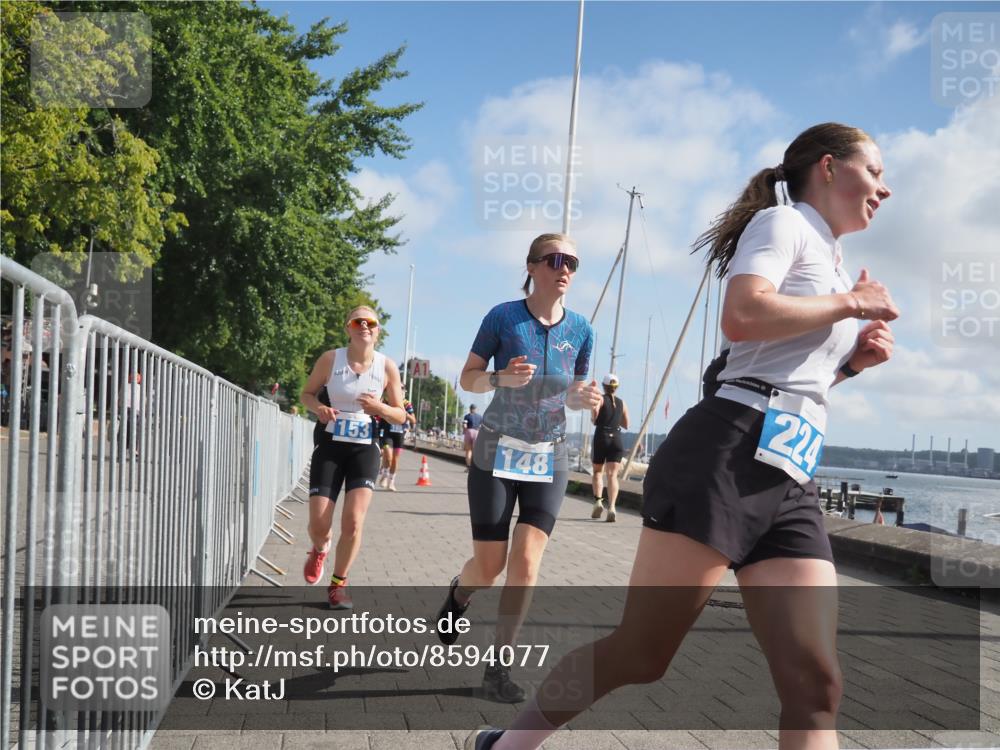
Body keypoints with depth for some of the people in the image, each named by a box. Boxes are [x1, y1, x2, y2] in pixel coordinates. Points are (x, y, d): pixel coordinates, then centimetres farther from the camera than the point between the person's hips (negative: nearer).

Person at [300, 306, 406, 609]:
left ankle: (338, 583, 12)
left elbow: (400, 416, 4)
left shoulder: (387, 367, -2)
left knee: (353, 522, -12)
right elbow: (306, 393, 8)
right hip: (330, 446, 0)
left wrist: (379, 408, -17)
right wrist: (318, 408, -14)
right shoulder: (330, 359, -5)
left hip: (364, 449, 0)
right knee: (318, 525, -4)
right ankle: (320, 550, 35)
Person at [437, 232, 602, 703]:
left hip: (549, 458, 2)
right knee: (489, 565, 2)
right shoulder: (503, 317, -6)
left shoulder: (580, 330, 2)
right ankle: (460, 595, 40)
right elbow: (468, 377, -1)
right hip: (497, 452, -2)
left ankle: (498, 668, 2)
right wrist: (502, 378, -21)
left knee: (526, 562, -10)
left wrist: (584, 399, -10)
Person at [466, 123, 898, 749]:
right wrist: (850, 303, -5)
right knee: (639, 653, -5)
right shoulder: (783, 222, 3)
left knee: (815, 685, -5)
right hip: (728, 456, -9)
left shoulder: (830, 259, 28)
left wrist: (854, 360, 18)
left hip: (790, 484, 9)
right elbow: (743, 317, -18)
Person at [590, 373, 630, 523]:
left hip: (601, 437, -2)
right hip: (616, 439, 2)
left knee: (598, 471, 16)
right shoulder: (622, 403, 12)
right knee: (612, 474, -6)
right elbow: (626, 425, 16)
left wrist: (593, 420, 4)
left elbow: (594, 415, -18)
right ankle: (611, 507, -21)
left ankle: (598, 501, -1)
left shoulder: (600, 400, 0)